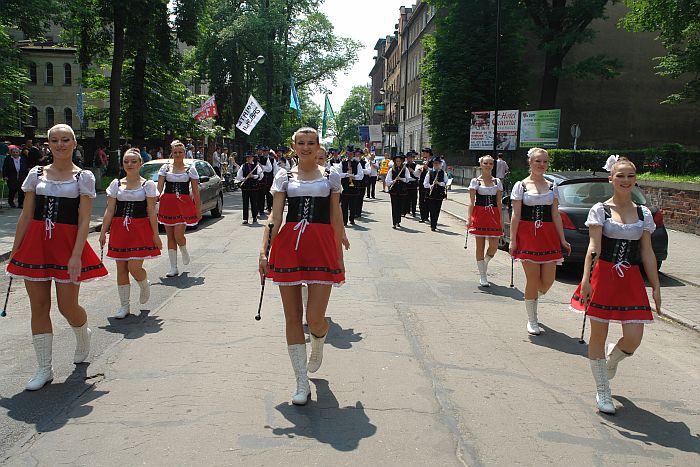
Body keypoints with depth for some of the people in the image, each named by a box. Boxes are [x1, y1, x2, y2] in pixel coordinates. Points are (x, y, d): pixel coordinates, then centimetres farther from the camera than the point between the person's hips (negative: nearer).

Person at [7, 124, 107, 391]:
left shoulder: (83, 177, 0)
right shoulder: (36, 174, 9)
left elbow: (84, 220, -7)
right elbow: (26, 216, 10)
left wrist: (76, 255, -16)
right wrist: (15, 250, 7)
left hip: (67, 244, -3)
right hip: (35, 243, 3)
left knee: (67, 307, -1)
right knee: (38, 307, 4)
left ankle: (83, 335, 36)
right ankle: (44, 369, 15)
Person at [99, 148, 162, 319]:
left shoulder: (147, 184, 1)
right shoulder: (116, 184, 8)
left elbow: (151, 212, -1)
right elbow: (110, 210, 8)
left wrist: (155, 234, -4)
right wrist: (103, 231, 2)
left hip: (140, 229, -3)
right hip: (119, 229, 3)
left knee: (134, 267, -12)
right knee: (121, 268, 6)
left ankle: (144, 285, 23)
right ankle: (124, 305, 16)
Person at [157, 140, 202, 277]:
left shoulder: (190, 170, 5)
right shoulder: (165, 168, 9)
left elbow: (195, 191, 5)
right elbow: (159, 188, 1)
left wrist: (198, 209, 2)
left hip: (184, 204, -2)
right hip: (167, 203, 2)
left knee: (178, 236, -15)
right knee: (170, 237, 5)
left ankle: (184, 251, 21)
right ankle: (173, 268, 12)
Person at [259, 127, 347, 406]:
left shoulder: (330, 177, 9)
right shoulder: (284, 177, 10)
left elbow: (336, 220, 10)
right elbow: (275, 218, 4)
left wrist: (340, 256, 8)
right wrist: (263, 252, -6)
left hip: (321, 246, -1)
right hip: (288, 245, 2)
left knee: (315, 318, -8)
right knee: (292, 317, 3)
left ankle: (318, 346, 31)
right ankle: (302, 384, 15)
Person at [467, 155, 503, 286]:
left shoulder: (497, 182, 11)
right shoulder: (475, 181, 3)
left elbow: (499, 203, 10)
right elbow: (471, 201, -2)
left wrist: (500, 220, 5)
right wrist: (469, 218, -12)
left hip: (493, 216, 2)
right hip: (479, 215, -2)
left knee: (494, 246, -6)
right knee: (480, 246, 1)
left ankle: (484, 264, 25)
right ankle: (483, 277, 10)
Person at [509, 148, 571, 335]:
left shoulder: (552, 187, 11)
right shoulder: (520, 186, 2)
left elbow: (556, 215, 10)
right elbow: (516, 215, -1)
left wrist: (562, 240, 5)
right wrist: (512, 240, -7)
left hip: (548, 235, 3)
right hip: (527, 235, -3)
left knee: (548, 280, -1)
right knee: (532, 279, -2)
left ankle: (533, 298, 33)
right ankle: (532, 321, 12)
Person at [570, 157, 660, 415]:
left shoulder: (644, 213, 8)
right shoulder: (600, 210, -2)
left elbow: (647, 252, 9)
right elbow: (594, 247, -9)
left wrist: (655, 286, 7)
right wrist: (585, 279, -19)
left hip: (631, 280, 3)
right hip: (603, 276, -3)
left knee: (633, 340, -5)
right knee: (598, 335, 4)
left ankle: (612, 357, 32)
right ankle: (602, 391, 21)